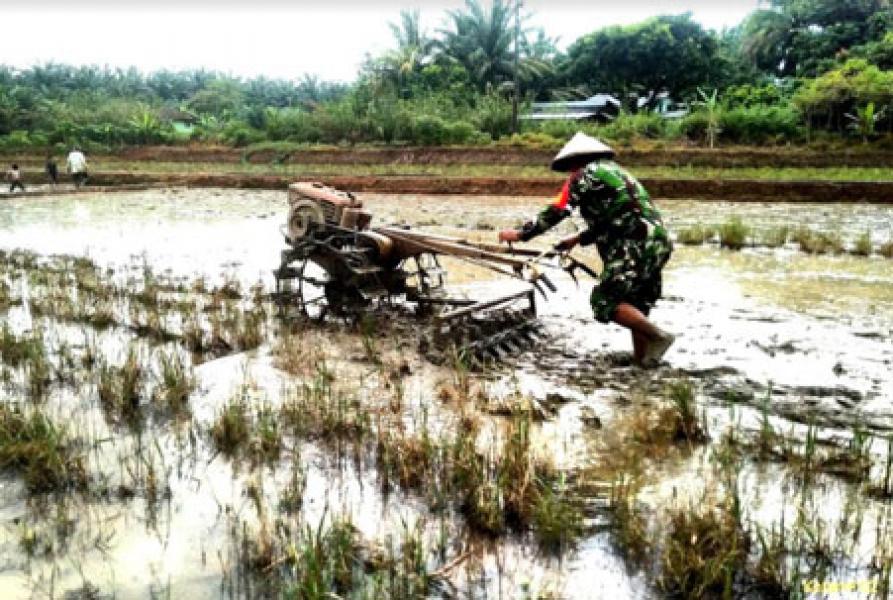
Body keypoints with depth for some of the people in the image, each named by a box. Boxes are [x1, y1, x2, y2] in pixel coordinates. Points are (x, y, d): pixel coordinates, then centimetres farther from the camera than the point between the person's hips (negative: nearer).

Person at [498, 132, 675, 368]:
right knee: (635, 304, 17)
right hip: (658, 242, 9)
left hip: (636, 246, -9)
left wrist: (521, 234, 2)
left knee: (605, 301, -6)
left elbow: (557, 212, -4)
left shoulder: (587, 174, 0)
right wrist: (578, 239, 31)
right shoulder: (615, 172, 27)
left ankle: (658, 336, -12)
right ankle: (642, 357, 20)